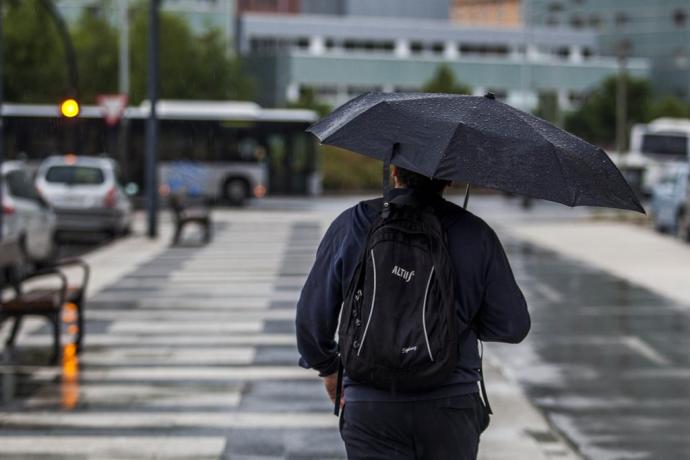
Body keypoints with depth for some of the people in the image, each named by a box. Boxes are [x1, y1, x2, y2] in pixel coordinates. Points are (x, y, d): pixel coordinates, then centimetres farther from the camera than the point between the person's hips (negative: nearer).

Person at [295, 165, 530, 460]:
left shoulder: (350, 226, -2)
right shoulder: (477, 234, -2)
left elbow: (311, 317, 2)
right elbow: (513, 326, -2)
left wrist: (328, 368, 21)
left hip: (369, 405, -1)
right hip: (452, 404, 1)